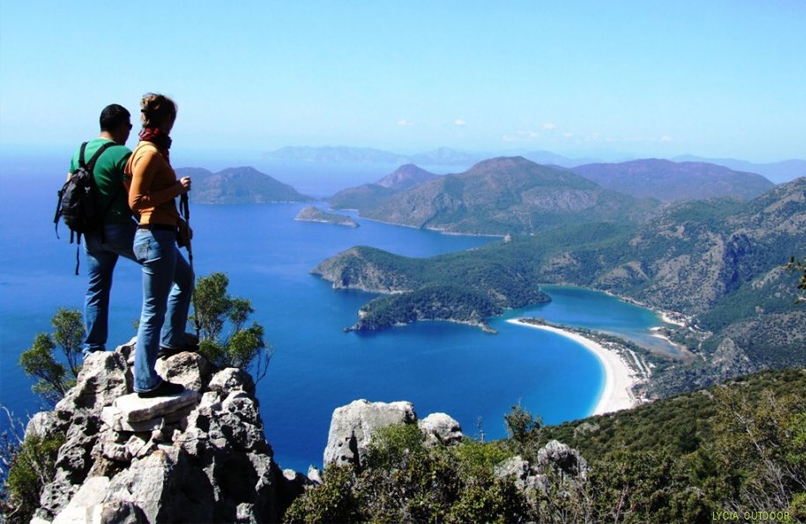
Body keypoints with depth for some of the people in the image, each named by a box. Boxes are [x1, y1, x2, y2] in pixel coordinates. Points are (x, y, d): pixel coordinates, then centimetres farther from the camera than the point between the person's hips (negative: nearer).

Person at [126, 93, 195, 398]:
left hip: (159, 235, 11)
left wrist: (177, 221, 20)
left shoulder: (152, 150, 11)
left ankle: (171, 341, 46)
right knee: (154, 311, -4)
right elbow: (136, 201, -21)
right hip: (156, 238, -11)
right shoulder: (150, 153, -16)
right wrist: (176, 189, -16)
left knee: (185, 278, 33)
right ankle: (146, 383, 5)